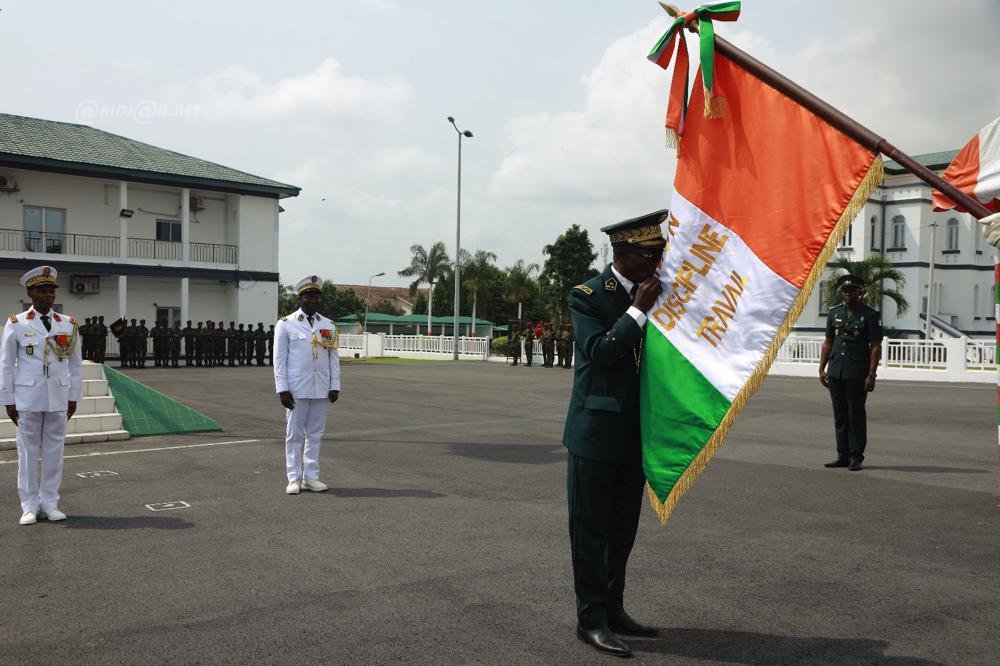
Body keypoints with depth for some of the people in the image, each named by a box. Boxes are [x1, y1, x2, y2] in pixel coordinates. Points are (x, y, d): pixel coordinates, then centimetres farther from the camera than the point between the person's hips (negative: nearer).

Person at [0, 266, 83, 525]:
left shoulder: (68, 324, 6)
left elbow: (76, 364, 10)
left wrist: (74, 397, 6)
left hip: (58, 399, 2)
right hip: (28, 399, -2)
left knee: (54, 451, 6)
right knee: (28, 452, 4)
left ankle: (49, 504, 17)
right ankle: (30, 506, 13)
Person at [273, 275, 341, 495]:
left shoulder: (328, 326, 9)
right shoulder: (285, 324, -1)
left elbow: (334, 358, 10)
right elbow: (279, 359, -3)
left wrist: (335, 386, 2)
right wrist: (282, 389, -9)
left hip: (321, 390, 3)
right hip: (296, 390, -3)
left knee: (315, 434, 7)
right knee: (294, 434, 2)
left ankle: (311, 477, 15)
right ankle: (294, 478, 8)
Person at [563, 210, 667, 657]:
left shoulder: (656, 294, 9)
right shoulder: (587, 296, -8)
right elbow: (599, 351, -20)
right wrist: (639, 309, -19)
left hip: (635, 433, 7)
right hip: (596, 431, -6)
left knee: (622, 529, 15)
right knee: (590, 528, 2)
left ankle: (613, 609, 28)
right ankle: (591, 617, 11)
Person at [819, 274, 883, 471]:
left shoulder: (870, 315, -3)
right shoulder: (834, 313, 11)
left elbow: (876, 347, -6)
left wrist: (871, 375, -12)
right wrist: (822, 368, 9)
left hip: (857, 374, -5)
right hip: (835, 373, 5)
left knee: (856, 414, 1)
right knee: (840, 415, 9)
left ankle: (856, 457, 9)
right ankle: (843, 455, 16)